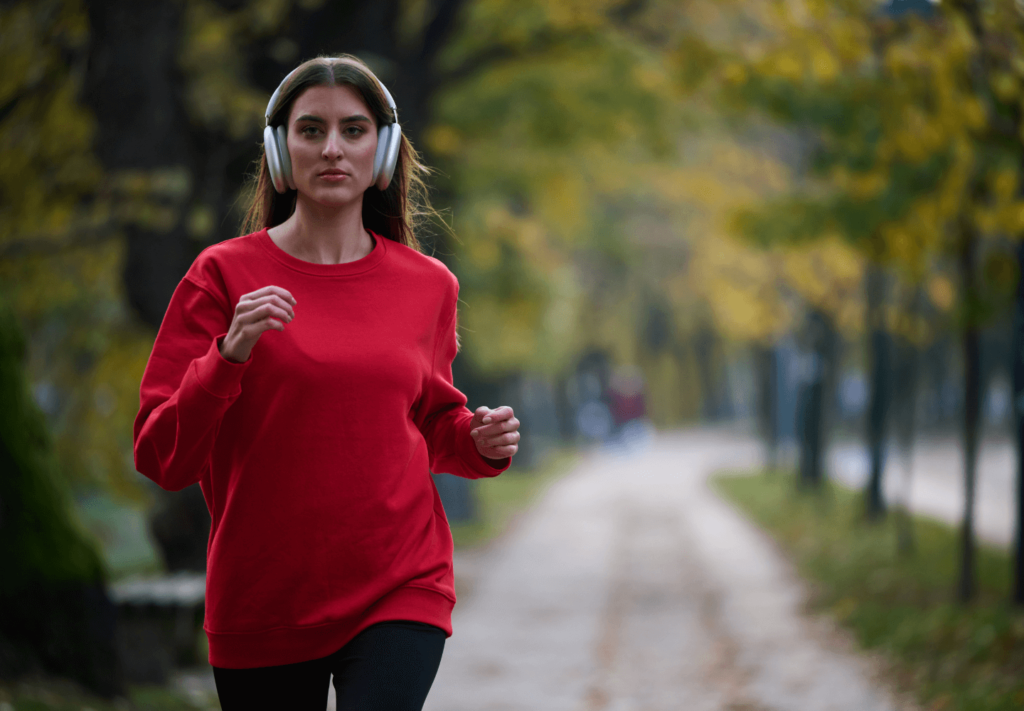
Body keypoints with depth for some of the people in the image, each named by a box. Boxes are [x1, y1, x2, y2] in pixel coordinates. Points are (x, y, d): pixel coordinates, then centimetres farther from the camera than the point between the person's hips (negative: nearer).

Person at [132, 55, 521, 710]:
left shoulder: (428, 285, 6)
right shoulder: (225, 275, -3)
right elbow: (162, 457, -6)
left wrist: (478, 442, 0)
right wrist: (230, 356, -21)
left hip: (401, 590, 1)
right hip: (261, 602, -1)